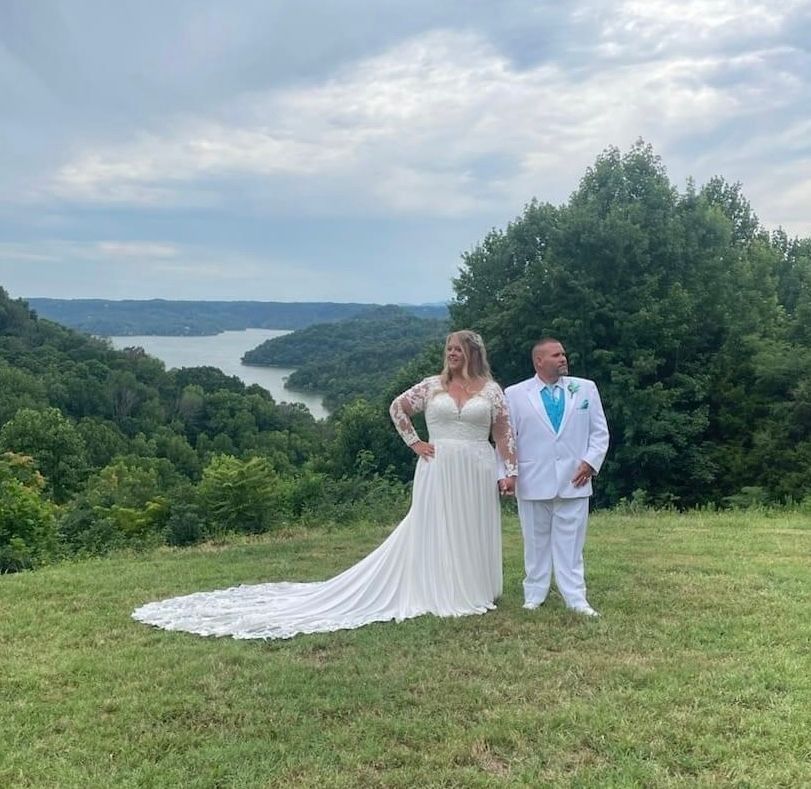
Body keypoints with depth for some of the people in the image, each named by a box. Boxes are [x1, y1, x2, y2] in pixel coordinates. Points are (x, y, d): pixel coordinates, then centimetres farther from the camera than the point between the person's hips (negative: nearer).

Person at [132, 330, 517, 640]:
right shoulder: (432, 385, 4)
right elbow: (397, 407, 11)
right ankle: (439, 593, 12)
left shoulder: (491, 389, 3)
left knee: (472, 531, 7)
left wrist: (510, 470, -3)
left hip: (476, 472, 0)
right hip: (438, 469, 0)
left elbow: (504, 432, 3)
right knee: (430, 531, 3)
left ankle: (472, 591, 20)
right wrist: (414, 443, 4)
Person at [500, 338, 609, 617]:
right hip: (533, 482, -1)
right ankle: (534, 595, 19)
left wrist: (590, 462, -5)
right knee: (536, 541, 9)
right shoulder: (515, 394, 1)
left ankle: (575, 598, 11)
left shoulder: (585, 389, 6)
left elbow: (600, 431, 7)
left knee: (571, 542, 5)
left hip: (574, 481, 1)